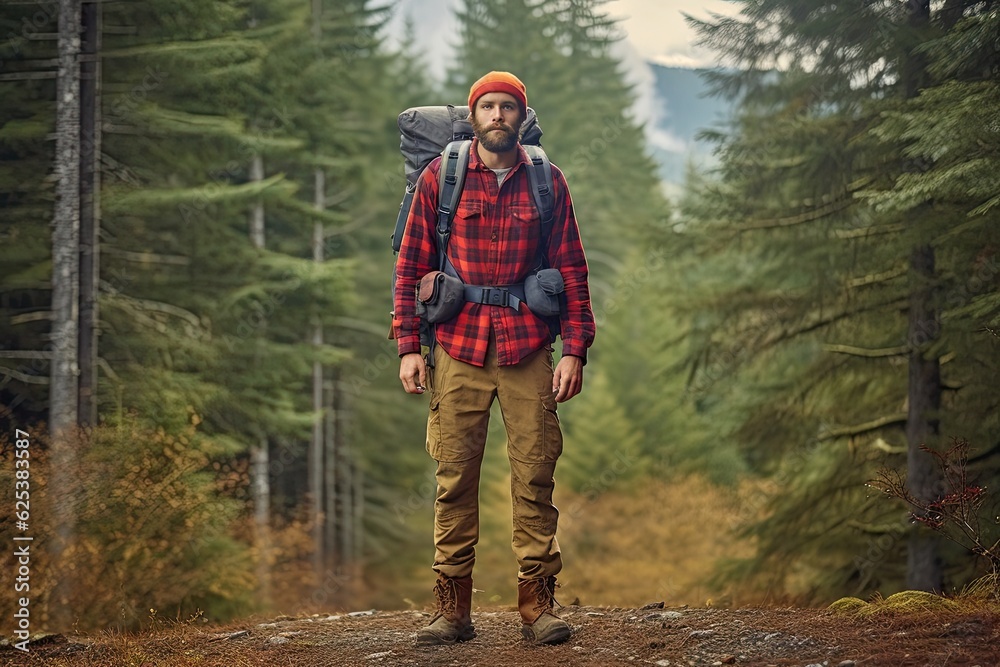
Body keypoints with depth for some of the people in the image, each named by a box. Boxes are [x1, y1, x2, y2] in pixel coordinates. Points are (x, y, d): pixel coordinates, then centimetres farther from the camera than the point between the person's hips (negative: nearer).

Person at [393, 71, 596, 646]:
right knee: (455, 479, 1)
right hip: (458, 350, 0)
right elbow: (411, 267, 7)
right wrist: (409, 347, 0)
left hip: (528, 350, 0)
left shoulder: (548, 183, 7)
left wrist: (575, 350, -1)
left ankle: (537, 603, 4)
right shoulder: (439, 178, 6)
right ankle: (454, 608, 6)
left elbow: (573, 270, 7)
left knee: (535, 477, -1)